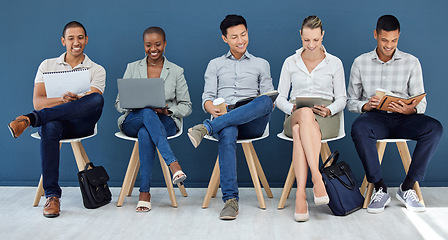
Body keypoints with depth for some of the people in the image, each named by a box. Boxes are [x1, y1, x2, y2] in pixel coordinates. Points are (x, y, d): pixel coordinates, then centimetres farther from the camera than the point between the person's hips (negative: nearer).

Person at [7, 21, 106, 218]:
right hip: (53, 120, 0)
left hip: (81, 122, 0)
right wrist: (63, 100, -19)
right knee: (50, 127, -38)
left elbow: (93, 100, -6)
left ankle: (31, 119, -35)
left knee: (97, 100, -33)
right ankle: (52, 196, -35)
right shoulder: (48, 65, 14)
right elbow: (38, 102, 1)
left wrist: (76, 100, -29)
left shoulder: (97, 70, 11)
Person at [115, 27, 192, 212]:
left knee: (145, 133, -38)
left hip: (165, 122, 0)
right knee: (147, 113, -38)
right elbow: (119, 103, 10)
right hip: (133, 121, 1)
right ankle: (173, 164, -49)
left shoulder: (176, 71, 10)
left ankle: (144, 191, -36)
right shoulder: (132, 68, 13)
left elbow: (186, 106, 8)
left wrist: (167, 111, -13)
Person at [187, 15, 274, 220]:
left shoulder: (261, 64, 22)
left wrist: (268, 105, -11)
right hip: (224, 121, 0)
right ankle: (230, 199, -42)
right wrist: (213, 109, -13)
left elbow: (269, 95, 15)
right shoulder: (215, 65, 22)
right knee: (227, 134, -39)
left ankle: (207, 128, -41)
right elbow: (207, 97, 12)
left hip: (252, 122, 1)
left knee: (265, 102, -36)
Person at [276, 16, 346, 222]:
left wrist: (328, 110, -11)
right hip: (295, 116, 1)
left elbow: (341, 99, 11)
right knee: (306, 114, -40)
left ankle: (301, 194, -47)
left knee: (300, 131, -38)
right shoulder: (290, 62, 14)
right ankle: (317, 177, -47)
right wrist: (292, 109, -11)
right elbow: (280, 98, 11)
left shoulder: (334, 63, 11)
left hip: (325, 119, -1)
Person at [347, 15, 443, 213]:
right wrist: (366, 106, -15)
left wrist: (411, 109, -21)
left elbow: (421, 102, 4)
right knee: (358, 128, -37)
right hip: (375, 117, -1)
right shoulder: (360, 63, 8)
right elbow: (351, 101, 9)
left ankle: (407, 188, -20)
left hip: (403, 118, 1)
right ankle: (380, 189, -24)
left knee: (434, 128, -30)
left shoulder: (411, 62, 7)